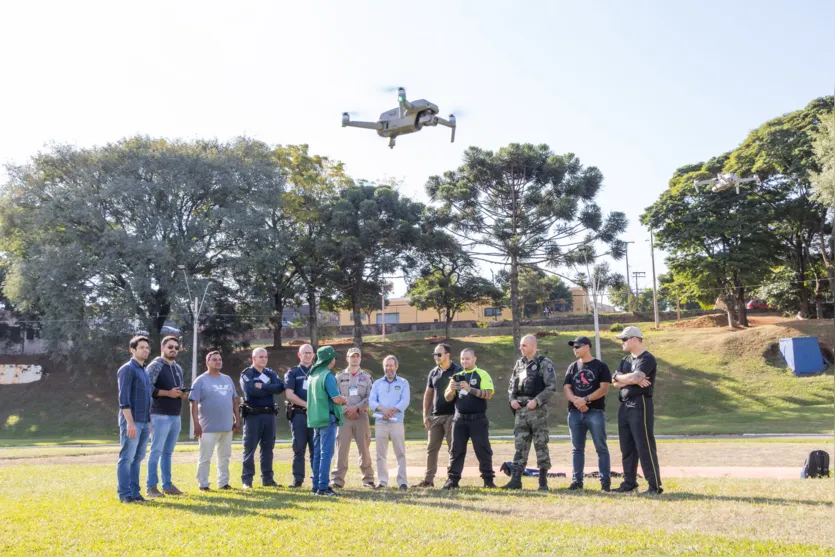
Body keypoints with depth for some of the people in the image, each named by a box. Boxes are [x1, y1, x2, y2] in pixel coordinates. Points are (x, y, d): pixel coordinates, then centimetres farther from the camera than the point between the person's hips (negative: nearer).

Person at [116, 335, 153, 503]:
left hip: (144, 422, 8)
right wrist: (130, 422, -19)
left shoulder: (144, 371, 18)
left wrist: (150, 422, 18)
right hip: (131, 421, -8)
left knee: (137, 458, 9)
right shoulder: (127, 369, -7)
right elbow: (123, 399, -14)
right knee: (127, 458, -4)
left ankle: (134, 492, 13)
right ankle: (124, 494, 0)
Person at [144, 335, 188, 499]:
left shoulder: (178, 368, 17)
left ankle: (167, 485, 19)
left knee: (168, 452, 13)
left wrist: (182, 394, 4)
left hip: (175, 416, 8)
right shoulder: (155, 366, -7)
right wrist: (167, 393, -19)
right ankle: (152, 487, 1)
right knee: (156, 451, -4)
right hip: (160, 416, -7)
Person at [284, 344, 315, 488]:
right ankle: (298, 479, 7)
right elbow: (289, 394, -3)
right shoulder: (292, 373, 8)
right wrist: (307, 405, -12)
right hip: (298, 415, -1)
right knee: (299, 449, 1)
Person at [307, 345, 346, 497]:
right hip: (328, 418, -9)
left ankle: (316, 486, 17)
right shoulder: (328, 376, -15)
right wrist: (344, 400, 2)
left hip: (315, 418, 9)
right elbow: (337, 399, -19)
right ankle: (323, 487, -5)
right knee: (326, 453, -5)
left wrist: (340, 400, 12)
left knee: (317, 453, 13)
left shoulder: (313, 375, 12)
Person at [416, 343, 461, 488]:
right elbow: (428, 394, 16)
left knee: (453, 449, -1)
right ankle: (428, 479, 14)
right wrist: (425, 415, 11)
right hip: (435, 416, 6)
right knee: (431, 448, 8)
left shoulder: (457, 371, -6)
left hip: (452, 415, -6)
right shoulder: (433, 373, 12)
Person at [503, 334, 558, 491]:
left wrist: (536, 401, -18)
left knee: (541, 446, 1)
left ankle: (543, 482, 8)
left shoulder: (545, 364, -5)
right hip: (520, 410, 6)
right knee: (520, 446, 7)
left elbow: (551, 387, -12)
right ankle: (515, 480, 9)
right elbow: (511, 385, 20)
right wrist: (512, 399, 2)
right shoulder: (519, 363, 14)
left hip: (537, 410, -6)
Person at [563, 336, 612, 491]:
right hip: (575, 413, 5)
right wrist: (575, 400, -13)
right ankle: (576, 480, 14)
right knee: (577, 448, 8)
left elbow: (604, 388, -10)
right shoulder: (572, 367, 14)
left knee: (601, 448, -2)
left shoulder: (600, 366, 0)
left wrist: (586, 399, -19)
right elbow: (566, 388, 7)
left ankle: (605, 481, 3)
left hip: (595, 412, -5)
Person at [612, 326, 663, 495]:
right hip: (624, 406, 9)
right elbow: (615, 382, 5)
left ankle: (655, 486, -4)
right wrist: (634, 380, -11)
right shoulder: (626, 360, 17)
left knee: (645, 447, -8)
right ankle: (629, 482, 21)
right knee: (627, 447, 12)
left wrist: (623, 378, -3)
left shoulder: (647, 359, -9)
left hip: (640, 405, -9)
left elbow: (636, 377, -23)